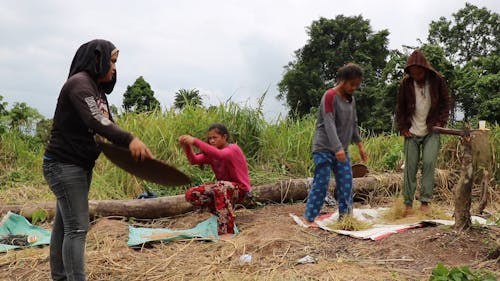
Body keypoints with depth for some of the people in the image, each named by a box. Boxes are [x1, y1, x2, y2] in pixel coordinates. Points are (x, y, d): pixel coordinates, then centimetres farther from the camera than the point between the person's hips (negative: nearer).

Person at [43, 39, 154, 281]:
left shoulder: (97, 89, 15)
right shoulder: (79, 82, -15)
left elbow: (107, 123, 11)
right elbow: (96, 121, -31)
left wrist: (130, 147, -3)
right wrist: (129, 140, -43)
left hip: (81, 166, 9)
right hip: (63, 164, -9)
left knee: (64, 224, 14)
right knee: (77, 227, -11)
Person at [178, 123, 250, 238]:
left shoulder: (233, 149, -15)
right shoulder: (211, 153, 7)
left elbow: (219, 154, -38)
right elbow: (194, 160, -7)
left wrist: (195, 141, -42)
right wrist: (187, 146, -26)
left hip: (240, 189, -8)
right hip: (222, 188, 8)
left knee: (221, 187, -41)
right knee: (191, 194, -8)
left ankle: (227, 232, -42)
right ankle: (224, 214, 3)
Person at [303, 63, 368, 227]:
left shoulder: (351, 99, 11)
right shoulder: (330, 96, -13)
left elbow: (353, 124, 20)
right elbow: (329, 123, -23)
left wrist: (360, 145, 18)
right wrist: (337, 148, -31)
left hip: (342, 150, 8)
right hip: (324, 149, -7)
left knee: (346, 182, 4)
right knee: (321, 183, -7)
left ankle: (345, 215, 14)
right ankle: (309, 217, 1)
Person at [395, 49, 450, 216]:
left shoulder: (437, 80, -6)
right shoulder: (406, 83, -3)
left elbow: (445, 103, 4)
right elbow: (400, 107, 8)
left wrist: (440, 122, -5)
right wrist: (402, 128, 2)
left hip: (431, 131, -1)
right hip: (412, 133, 1)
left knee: (429, 163, -15)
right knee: (410, 167, 0)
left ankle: (425, 201, -8)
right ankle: (408, 203, 7)